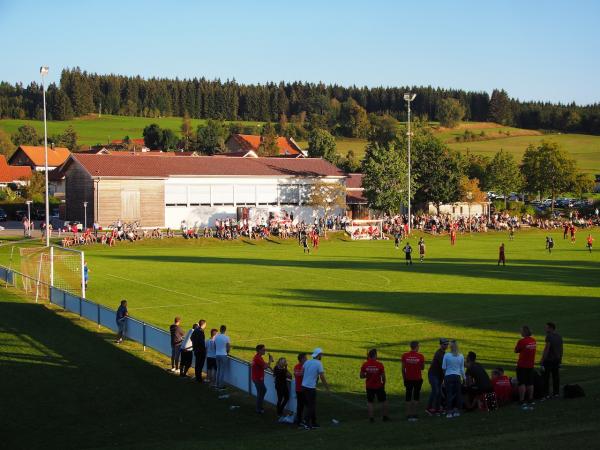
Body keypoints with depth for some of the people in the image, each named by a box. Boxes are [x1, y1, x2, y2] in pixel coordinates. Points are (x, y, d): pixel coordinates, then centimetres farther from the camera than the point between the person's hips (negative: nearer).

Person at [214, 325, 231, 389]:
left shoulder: (216, 337, 1)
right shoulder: (226, 337, -13)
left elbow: (214, 346, 8)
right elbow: (229, 347, -8)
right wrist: (227, 353, 11)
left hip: (217, 355, 5)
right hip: (223, 355, -5)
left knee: (218, 370, 16)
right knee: (223, 371, 2)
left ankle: (217, 385, 18)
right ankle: (221, 385, 3)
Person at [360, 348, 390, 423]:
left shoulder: (365, 365, -7)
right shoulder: (379, 365, -14)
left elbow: (361, 376, -3)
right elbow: (383, 376, -10)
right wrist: (383, 384, 6)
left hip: (369, 386, 2)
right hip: (379, 386, -2)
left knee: (370, 402, 10)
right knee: (384, 401, 14)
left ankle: (371, 418, 6)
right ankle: (385, 416, 21)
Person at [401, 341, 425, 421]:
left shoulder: (405, 356, -4)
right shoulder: (420, 356, -8)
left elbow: (403, 369, -1)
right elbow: (422, 368, 3)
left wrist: (404, 379, 8)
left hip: (408, 379, 1)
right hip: (417, 379, -1)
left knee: (408, 397, 7)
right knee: (416, 396, 8)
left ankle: (408, 415, 5)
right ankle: (414, 414, 5)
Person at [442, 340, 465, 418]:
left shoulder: (446, 355, -8)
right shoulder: (461, 356, -1)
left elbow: (443, 367, -2)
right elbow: (462, 369, 5)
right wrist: (464, 377, 16)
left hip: (448, 376, -2)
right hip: (457, 376, 2)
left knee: (449, 394, 1)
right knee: (457, 393, 12)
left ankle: (449, 412, -3)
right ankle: (456, 411, 17)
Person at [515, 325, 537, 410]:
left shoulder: (522, 341, -17)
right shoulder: (533, 341, 4)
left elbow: (516, 351, -7)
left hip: (522, 365, -6)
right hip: (531, 365, 6)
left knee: (522, 383, -2)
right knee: (530, 383, 12)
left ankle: (522, 402, -6)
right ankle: (530, 402, 17)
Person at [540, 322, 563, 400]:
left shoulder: (549, 336, -15)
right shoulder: (559, 336, 11)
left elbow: (546, 349, -18)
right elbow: (561, 349, 15)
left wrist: (542, 359, -14)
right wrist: (560, 359, 22)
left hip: (549, 359, -8)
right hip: (557, 360, 8)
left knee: (546, 377, -3)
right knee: (556, 376, 11)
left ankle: (546, 394, -4)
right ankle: (556, 393, 14)